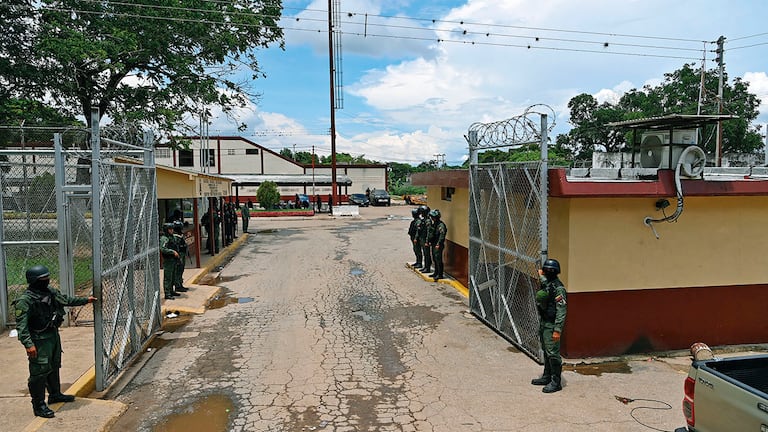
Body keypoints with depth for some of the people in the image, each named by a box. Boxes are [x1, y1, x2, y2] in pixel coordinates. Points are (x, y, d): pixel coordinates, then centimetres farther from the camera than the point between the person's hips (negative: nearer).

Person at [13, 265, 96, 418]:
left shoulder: (51, 292, 3)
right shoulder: (25, 300, -20)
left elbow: (66, 299, 21)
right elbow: (21, 325, -23)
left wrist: (86, 300, 23)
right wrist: (28, 344, -29)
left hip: (54, 335, 9)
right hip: (39, 340, -9)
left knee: (54, 366, 21)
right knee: (40, 372, -3)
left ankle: (55, 394, 39)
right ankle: (39, 405, 8)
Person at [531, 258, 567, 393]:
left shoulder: (559, 288, -19)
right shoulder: (545, 284, 8)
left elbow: (561, 311, -22)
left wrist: (557, 330, -24)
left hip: (551, 325, -9)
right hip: (543, 323, 9)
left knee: (553, 353, -3)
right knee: (546, 352, 18)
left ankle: (556, 382, 6)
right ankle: (547, 377, 29)